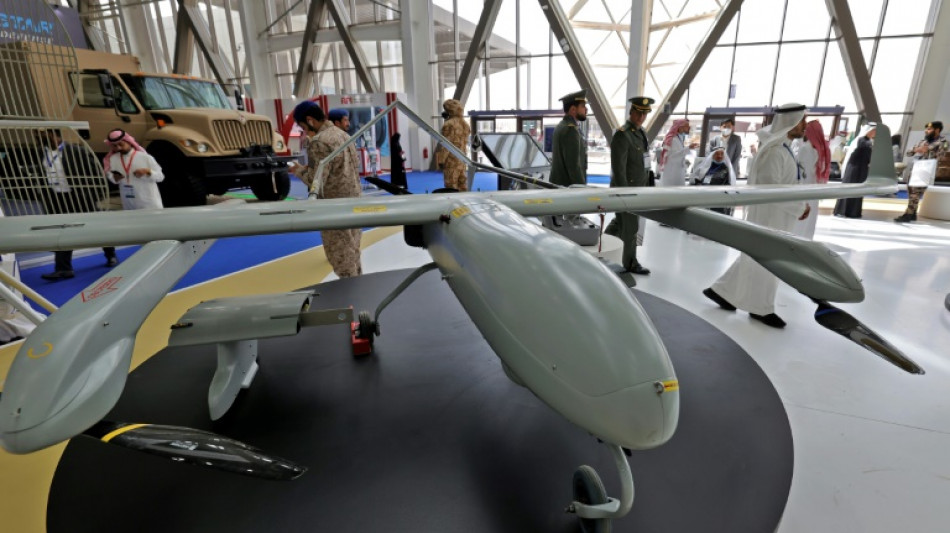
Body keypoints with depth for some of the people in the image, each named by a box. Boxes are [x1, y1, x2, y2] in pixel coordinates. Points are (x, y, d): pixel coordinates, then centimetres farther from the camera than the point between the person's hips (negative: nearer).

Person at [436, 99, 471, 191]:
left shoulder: (449, 124, -13)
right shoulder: (465, 124, 12)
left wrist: (441, 160, -11)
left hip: (451, 159, -8)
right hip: (462, 159, 8)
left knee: (451, 187, -4)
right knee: (462, 185, 12)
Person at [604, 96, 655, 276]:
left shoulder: (641, 133, 11)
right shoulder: (622, 135, -17)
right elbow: (618, 168, -21)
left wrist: (645, 187, 16)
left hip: (637, 188, 9)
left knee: (621, 222, 19)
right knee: (630, 227, 2)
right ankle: (630, 263, 17)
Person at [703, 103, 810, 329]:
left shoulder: (782, 147, 10)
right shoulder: (774, 150, -20)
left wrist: (799, 205, 6)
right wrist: (799, 207, -18)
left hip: (776, 215, 9)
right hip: (768, 215, -9)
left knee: (755, 258, 16)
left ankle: (722, 291, 25)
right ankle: (761, 308, 19)